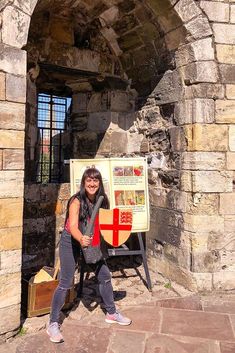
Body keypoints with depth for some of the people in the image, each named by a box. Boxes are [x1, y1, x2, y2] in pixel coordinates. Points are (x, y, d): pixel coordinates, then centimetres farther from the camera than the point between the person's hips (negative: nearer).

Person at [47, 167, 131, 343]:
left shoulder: (102, 200, -9)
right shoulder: (77, 201, -24)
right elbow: (73, 226, -34)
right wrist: (81, 239, -54)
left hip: (92, 242, 5)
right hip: (71, 241, -5)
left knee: (105, 276, 10)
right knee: (65, 283, -3)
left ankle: (111, 313, 31)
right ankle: (53, 324, 14)